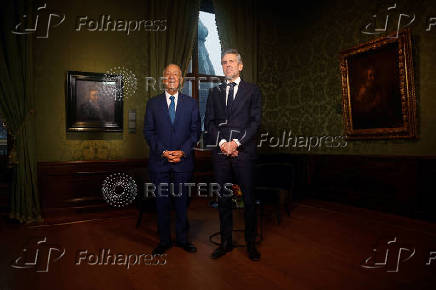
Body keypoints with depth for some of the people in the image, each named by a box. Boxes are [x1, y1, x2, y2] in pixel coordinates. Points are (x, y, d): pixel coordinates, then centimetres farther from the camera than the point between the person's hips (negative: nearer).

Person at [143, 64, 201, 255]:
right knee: (162, 201, 8)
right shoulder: (153, 103, 6)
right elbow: (148, 131, 3)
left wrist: (183, 151, -10)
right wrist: (162, 151, -11)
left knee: (181, 200, 8)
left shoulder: (191, 103, 6)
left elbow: (196, 131, 3)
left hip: (183, 161, 0)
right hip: (159, 161, 1)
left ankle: (182, 239, 24)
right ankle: (164, 240, 23)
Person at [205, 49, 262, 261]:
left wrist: (236, 142, -12)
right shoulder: (215, 92, 16)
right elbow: (208, 122, 8)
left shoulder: (252, 91, 8)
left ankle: (251, 243, 19)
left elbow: (255, 121, -1)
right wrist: (222, 142, -8)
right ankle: (226, 242, 22)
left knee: (248, 199, 3)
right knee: (223, 198, 8)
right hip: (220, 152, 3)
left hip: (244, 151, -2)